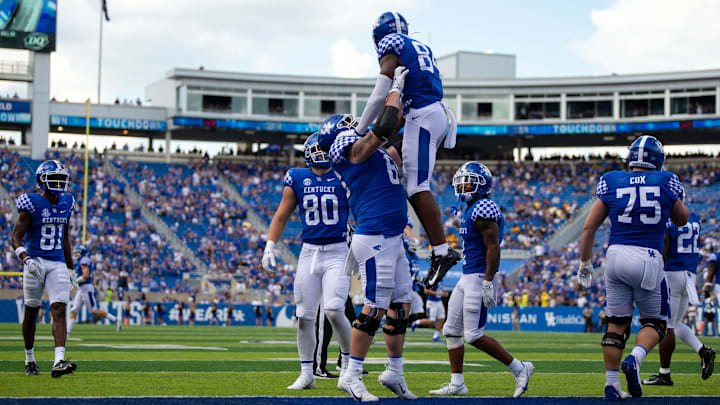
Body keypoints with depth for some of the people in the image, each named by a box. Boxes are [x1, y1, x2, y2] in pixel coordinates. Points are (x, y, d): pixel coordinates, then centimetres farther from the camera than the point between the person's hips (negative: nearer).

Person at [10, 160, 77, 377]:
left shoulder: (66, 204, 8)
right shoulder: (32, 204, -9)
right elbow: (16, 237, -11)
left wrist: (70, 269, 21)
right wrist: (27, 260, -29)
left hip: (58, 264, 4)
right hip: (35, 262, -4)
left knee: (59, 310, -12)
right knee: (31, 311, 8)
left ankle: (59, 362, -24)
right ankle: (29, 359, 26)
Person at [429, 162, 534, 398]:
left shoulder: (483, 209, -16)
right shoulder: (469, 210, 16)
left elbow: (493, 248, -20)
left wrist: (488, 283, -24)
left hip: (480, 278, -10)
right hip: (467, 278, 10)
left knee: (474, 336, -10)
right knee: (451, 330, 10)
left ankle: (519, 369, 0)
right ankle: (457, 384, 15)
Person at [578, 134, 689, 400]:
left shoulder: (611, 183, 5)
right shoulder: (665, 182, 1)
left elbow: (589, 228, 7)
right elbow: (682, 220, 18)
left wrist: (585, 263, 17)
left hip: (615, 256, 2)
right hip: (648, 258, -2)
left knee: (617, 323, 12)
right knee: (655, 322, 12)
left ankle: (611, 384, 8)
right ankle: (635, 359, -16)